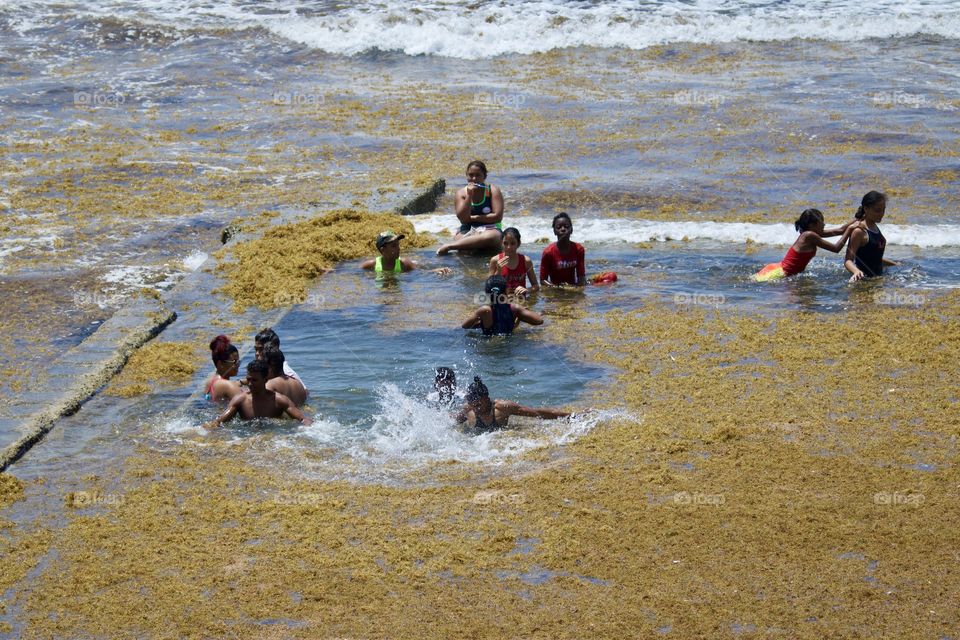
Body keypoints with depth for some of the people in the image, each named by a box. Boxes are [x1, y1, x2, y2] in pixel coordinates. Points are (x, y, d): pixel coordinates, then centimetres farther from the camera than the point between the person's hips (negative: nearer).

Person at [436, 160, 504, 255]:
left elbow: (498, 217, -7)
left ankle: (449, 246, -36)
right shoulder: (461, 193, 6)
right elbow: (463, 219, -8)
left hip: (490, 229, 0)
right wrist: (469, 195, -14)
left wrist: (473, 218, -5)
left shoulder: (493, 191, 2)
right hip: (467, 231, 0)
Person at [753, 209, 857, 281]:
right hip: (778, 274, -10)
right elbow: (836, 248, -13)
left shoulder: (810, 234, 12)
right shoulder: (810, 236, -16)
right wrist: (850, 229, -7)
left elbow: (839, 230, 17)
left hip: (777, 268, 10)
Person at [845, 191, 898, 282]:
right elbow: (848, 260, -19)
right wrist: (856, 271, -39)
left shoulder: (875, 227, 12)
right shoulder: (859, 231, -13)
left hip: (877, 276, 7)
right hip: (865, 278, -7)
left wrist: (896, 265, 31)